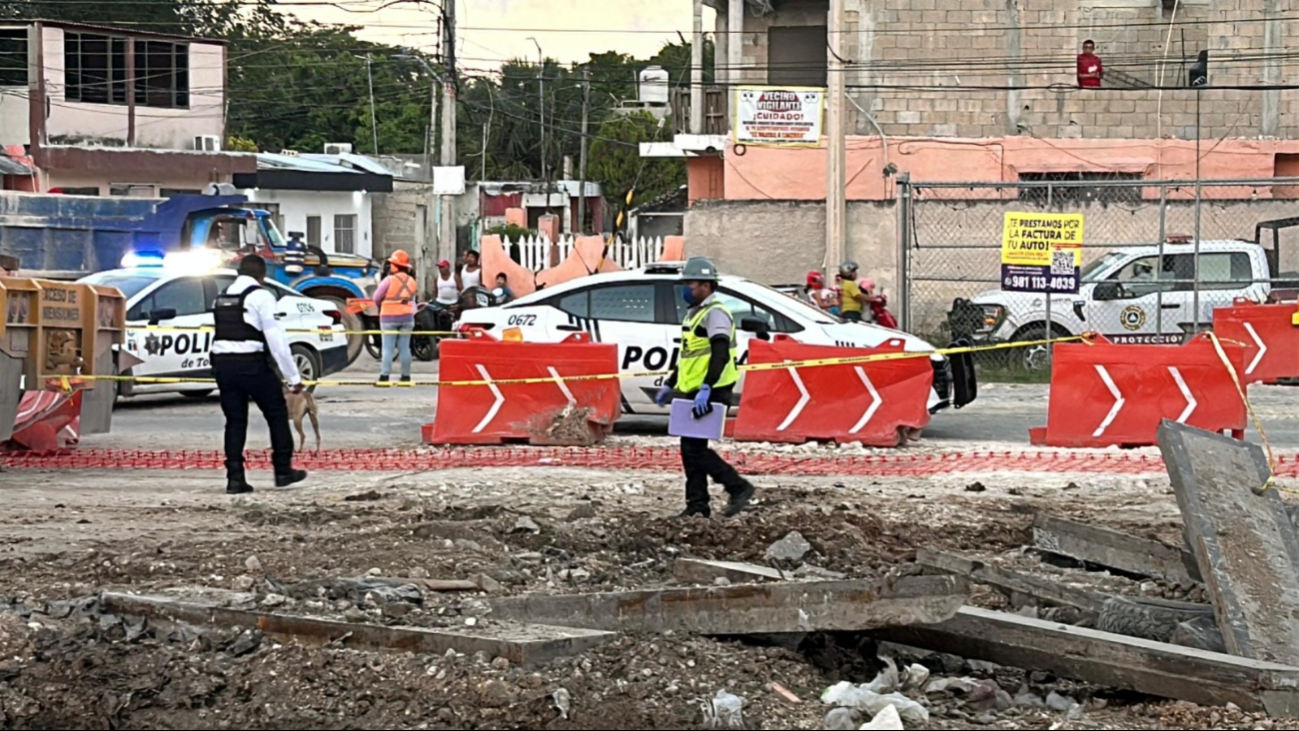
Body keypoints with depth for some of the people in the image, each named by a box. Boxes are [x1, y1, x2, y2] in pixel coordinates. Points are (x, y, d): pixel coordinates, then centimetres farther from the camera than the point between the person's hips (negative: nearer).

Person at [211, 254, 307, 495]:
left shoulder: (222, 297, 16)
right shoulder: (261, 296, -6)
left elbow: (223, 334, 14)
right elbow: (276, 338, -10)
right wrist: (293, 377, -7)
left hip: (222, 362, 6)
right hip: (251, 363, -6)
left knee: (234, 420, 11)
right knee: (277, 414, 10)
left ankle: (235, 478, 5)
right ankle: (283, 470, 14)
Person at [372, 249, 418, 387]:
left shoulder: (389, 280, -14)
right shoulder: (411, 281, 5)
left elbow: (377, 298, -9)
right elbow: (414, 296, 9)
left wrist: (381, 304, 11)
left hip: (389, 317, -5)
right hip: (407, 316, 5)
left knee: (388, 348, -3)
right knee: (404, 348, 8)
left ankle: (384, 377, -7)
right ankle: (406, 377, 8)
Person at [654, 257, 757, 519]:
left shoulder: (715, 314, -13)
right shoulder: (694, 313, 19)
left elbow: (720, 355, -24)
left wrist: (706, 389, -32)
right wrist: (669, 385, 27)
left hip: (710, 394, -10)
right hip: (694, 392, 10)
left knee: (694, 447, -12)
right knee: (690, 448, 9)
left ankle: (739, 488, -4)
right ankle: (697, 505, 13)